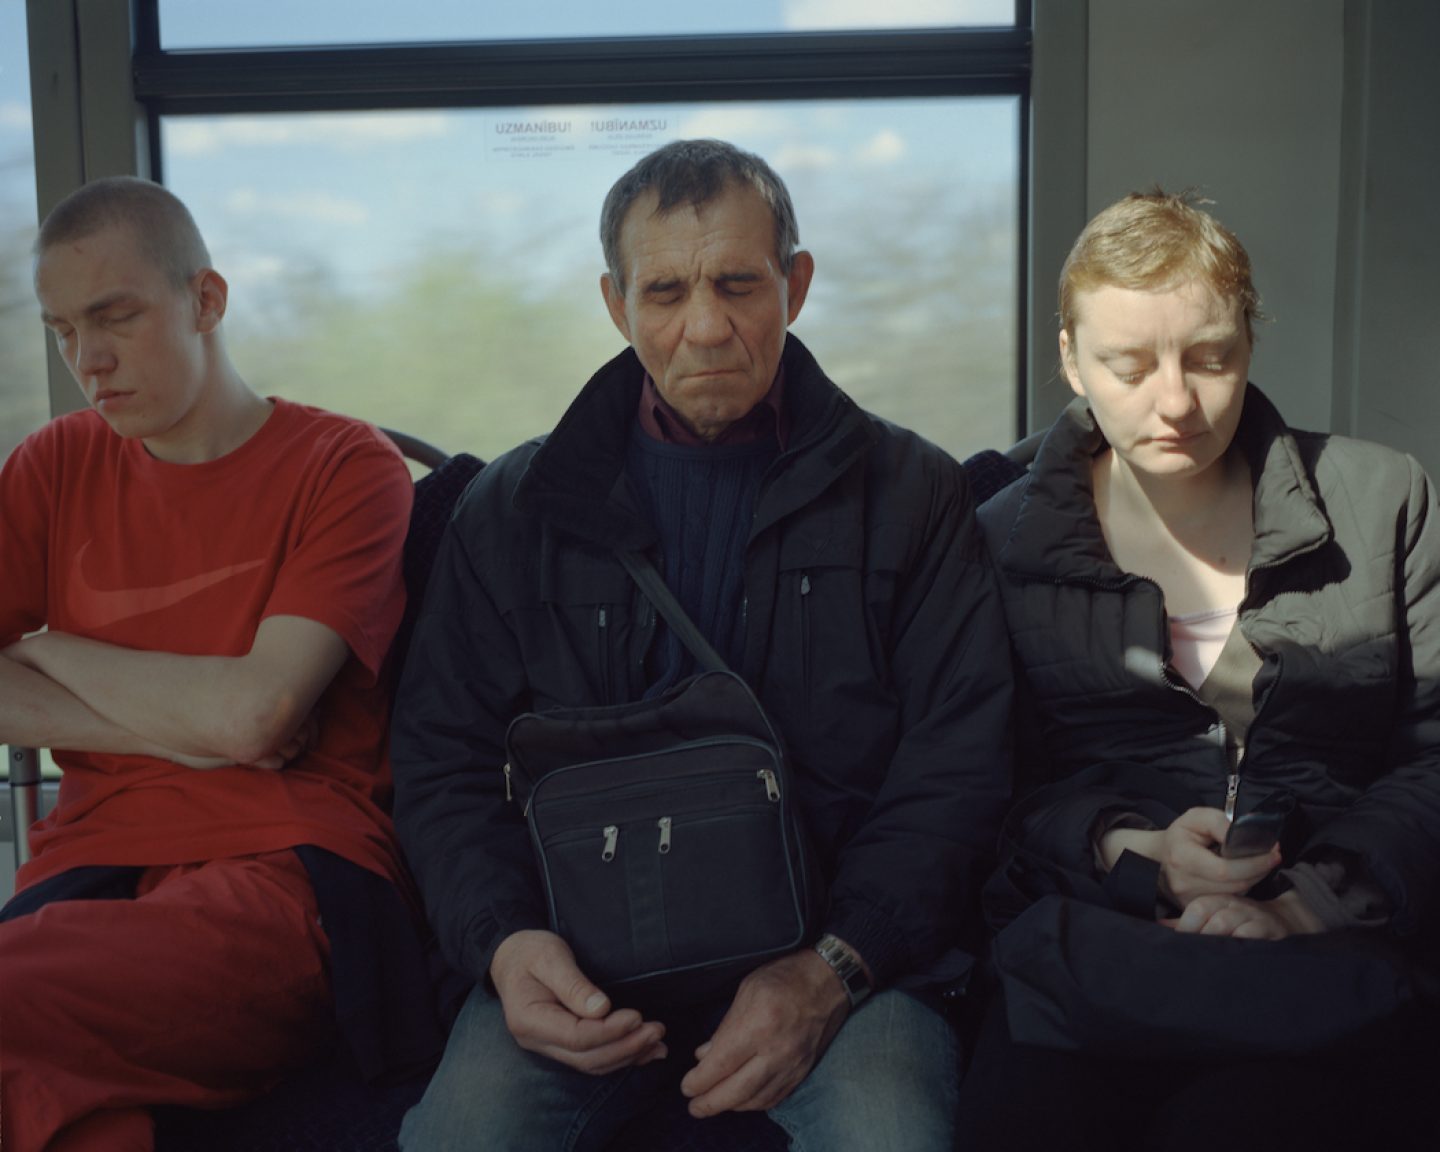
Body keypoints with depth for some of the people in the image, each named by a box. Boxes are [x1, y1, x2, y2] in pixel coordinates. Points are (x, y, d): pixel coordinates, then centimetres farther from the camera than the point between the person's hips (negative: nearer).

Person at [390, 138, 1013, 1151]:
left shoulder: (911, 494, 7)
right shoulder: (518, 508, 11)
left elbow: (958, 765, 1)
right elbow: (440, 760, 9)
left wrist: (833, 969, -13)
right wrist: (506, 941, -10)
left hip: (839, 945, 0)